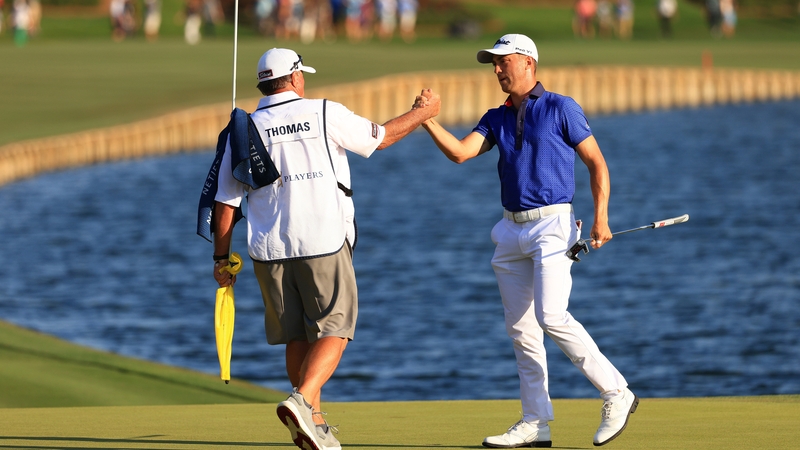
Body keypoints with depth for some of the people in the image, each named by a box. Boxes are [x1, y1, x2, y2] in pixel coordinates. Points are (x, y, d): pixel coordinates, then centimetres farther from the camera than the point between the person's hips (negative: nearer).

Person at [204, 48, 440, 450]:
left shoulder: (244, 131, 6)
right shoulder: (326, 115, -2)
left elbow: (224, 202, 6)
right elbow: (381, 136, 11)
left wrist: (221, 258, 15)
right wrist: (424, 112, 28)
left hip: (269, 251, 4)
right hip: (323, 243, -4)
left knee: (296, 337, 14)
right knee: (333, 331, -1)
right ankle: (301, 401, -23)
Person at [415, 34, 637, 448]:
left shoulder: (560, 109, -2)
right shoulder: (497, 119, 15)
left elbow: (596, 163, -3)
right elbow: (460, 152, 0)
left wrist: (600, 218, -13)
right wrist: (427, 120, -14)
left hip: (552, 224, -7)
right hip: (512, 229, 7)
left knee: (552, 316, -20)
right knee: (520, 328, 5)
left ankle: (615, 394, -11)